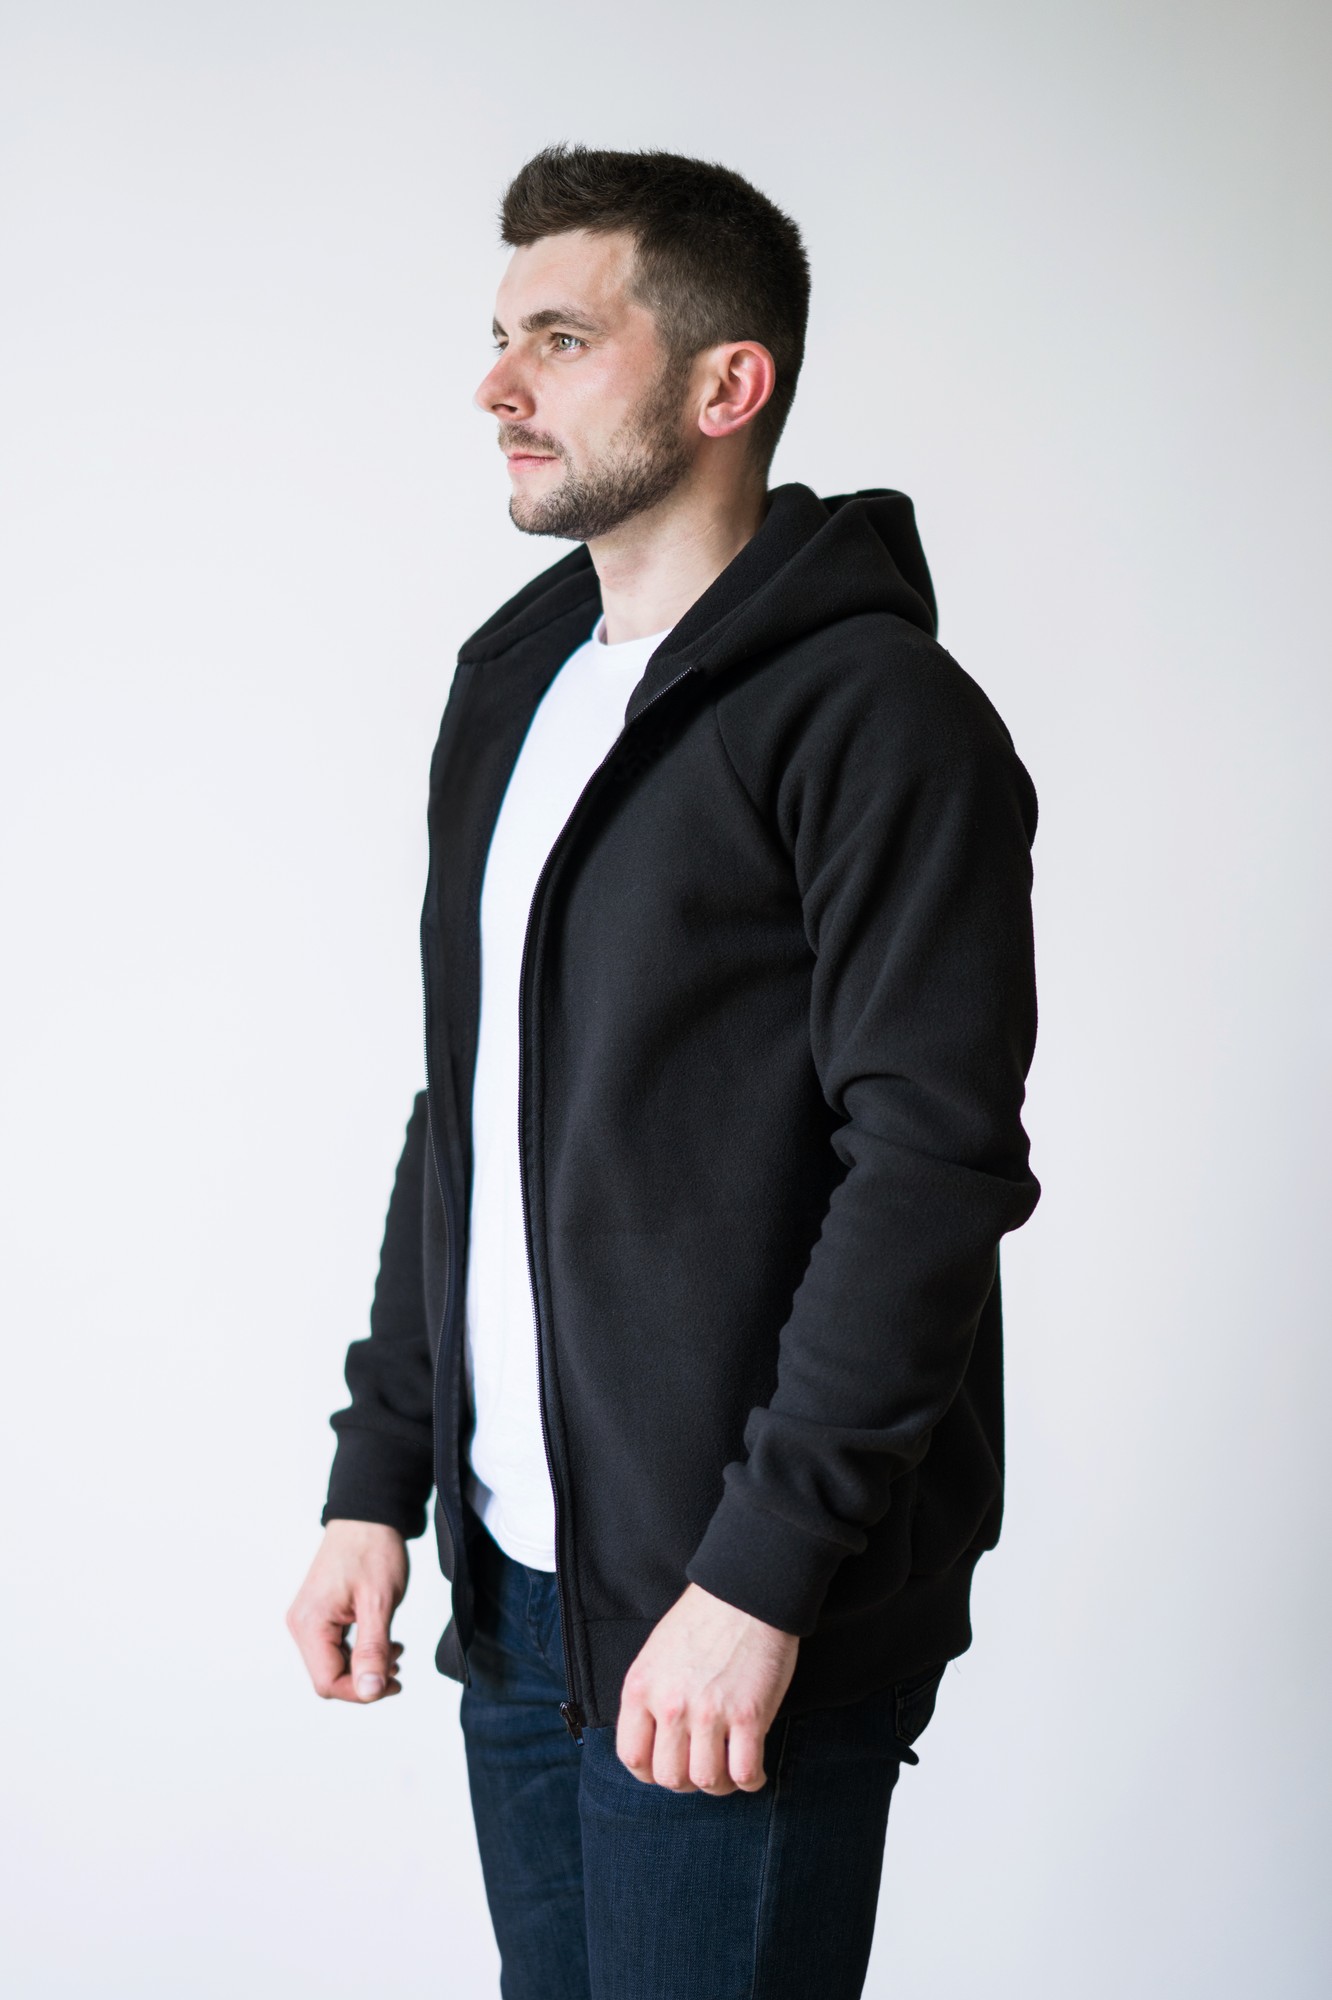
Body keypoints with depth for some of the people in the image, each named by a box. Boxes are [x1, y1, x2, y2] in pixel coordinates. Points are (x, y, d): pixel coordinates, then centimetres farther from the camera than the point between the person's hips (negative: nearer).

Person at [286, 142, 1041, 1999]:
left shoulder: (876, 714, -11)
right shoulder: (512, 687, 13)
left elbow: (933, 1162, -18)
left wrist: (760, 1574, -21)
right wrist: (380, 1477, 11)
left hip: (744, 1630, -7)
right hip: (520, 1583, 7)